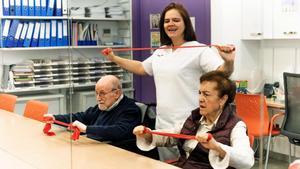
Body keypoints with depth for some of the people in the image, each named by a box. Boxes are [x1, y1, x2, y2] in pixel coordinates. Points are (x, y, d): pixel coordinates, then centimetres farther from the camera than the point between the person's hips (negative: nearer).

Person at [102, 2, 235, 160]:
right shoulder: (160, 53, 13)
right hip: (162, 124, 7)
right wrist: (114, 58, 27)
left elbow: (222, 73, -22)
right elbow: (141, 68, 28)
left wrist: (228, 62, -44)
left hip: (189, 125, -7)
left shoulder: (199, 50, -11)